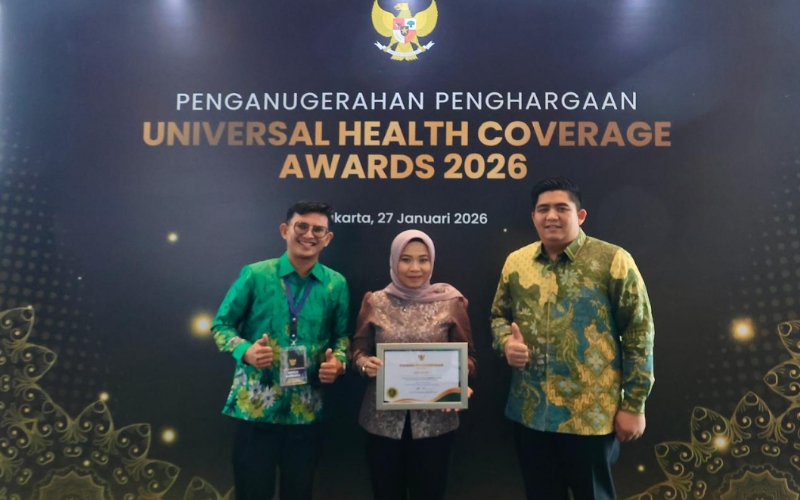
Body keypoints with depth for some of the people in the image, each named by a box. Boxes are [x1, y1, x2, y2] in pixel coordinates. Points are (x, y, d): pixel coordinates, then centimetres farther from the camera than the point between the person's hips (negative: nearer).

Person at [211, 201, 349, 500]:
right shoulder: (255, 275, -6)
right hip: (254, 407, -2)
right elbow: (221, 325, 2)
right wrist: (245, 351, -17)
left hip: (306, 411, 2)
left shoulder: (336, 284, 1)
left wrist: (338, 362, -10)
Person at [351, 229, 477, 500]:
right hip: (383, 420, 1)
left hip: (434, 420, 0)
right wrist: (365, 364, -15)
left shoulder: (451, 302, -1)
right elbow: (358, 350, 6)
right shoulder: (375, 302, 1)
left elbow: (467, 355, 3)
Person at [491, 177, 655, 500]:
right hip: (529, 413, 4)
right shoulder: (516, 262, 4)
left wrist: (633, 405, -8)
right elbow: (499, 315, 14)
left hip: (592, 415, -3)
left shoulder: (613, 261, -8)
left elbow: (639, 334, -7)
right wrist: (506, 342, -8)